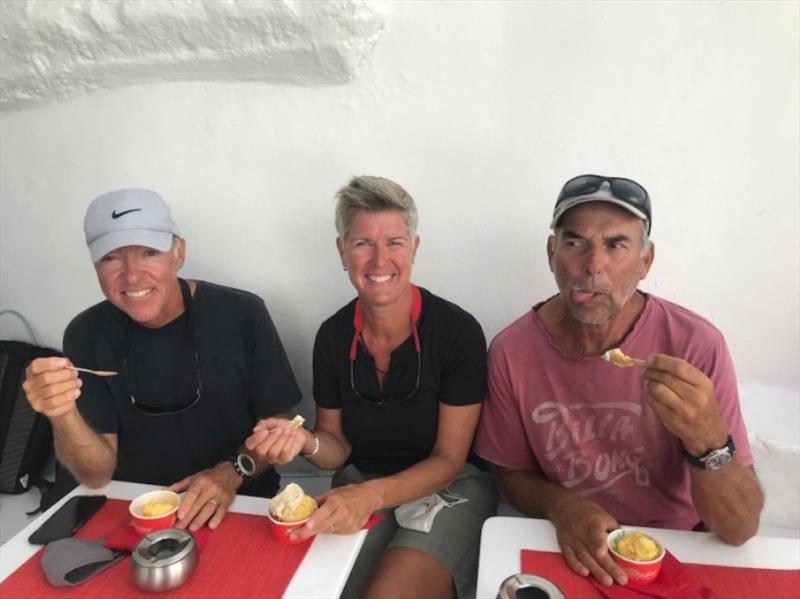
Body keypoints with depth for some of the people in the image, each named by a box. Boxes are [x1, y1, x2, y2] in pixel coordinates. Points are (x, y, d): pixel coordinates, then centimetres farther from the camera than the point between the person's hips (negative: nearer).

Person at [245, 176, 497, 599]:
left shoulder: (458, 331, -16)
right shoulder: (333, 335, -5)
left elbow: (448, 460, -11)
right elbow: (339, 447, 5)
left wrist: (371, 496, -26)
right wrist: (304, 441, -17)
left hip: (447, 488, -3)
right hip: (360, 487, 3)